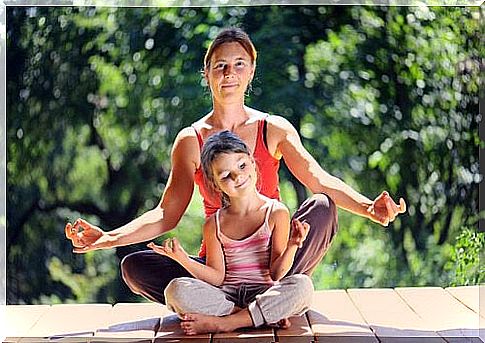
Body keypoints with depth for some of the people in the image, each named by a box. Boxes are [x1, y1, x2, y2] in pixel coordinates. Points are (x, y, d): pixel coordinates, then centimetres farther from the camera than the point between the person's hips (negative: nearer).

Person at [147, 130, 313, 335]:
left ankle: (221, 323, -29)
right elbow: (217, 277, 1)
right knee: (176, 289, -25)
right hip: (225, 297, 2)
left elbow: (276, 273, -5)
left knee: (302, 284, -32)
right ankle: (267, 316, -23)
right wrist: (183, 259, -12)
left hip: (263, 294, -2)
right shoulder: (214, 224, 7)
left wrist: (292, 246, -23)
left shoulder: (276, 213, -1)